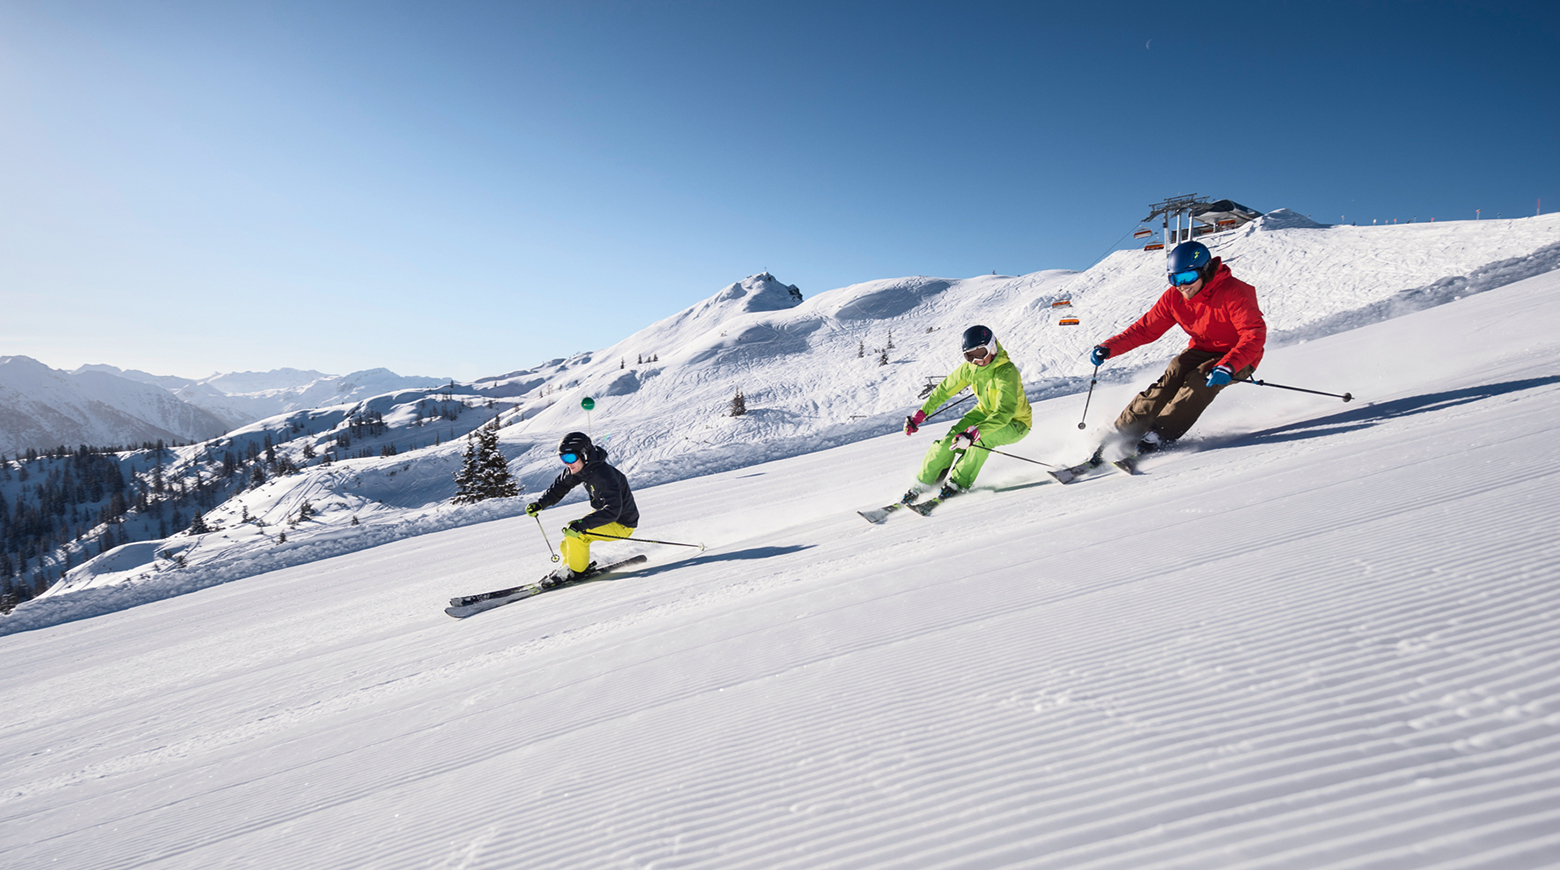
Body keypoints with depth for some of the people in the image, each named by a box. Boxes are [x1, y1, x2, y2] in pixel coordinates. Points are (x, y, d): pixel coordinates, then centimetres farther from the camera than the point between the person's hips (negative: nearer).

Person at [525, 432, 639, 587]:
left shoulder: (604, 476, -33)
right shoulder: (579, 468, -6)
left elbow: (612, 511, -39)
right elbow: (560, 486, 12)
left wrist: (582, 524, -46)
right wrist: (540, 504, 2)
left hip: (621, 524, -9)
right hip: (605, 513, 9)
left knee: (575, 533, -22)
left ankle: (576, 570, -1)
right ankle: (569, 565, 30)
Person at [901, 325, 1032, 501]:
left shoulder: (1006, 372, -34)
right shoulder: (969, 368, -14)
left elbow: (1005, 412, -45)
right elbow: (945, 389, 2)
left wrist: (975, 433, -57)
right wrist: (920, 414, 0)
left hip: (1015, 423, -5)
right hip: (986, 412, 6)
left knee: (981, 439, -33)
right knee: (953, 437, -16)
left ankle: (958, 484, -13)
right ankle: (923, 484, -1)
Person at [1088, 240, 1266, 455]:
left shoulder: (1234, 293, -24)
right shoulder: (1174, 297, -8)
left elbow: (1255, 334, -30)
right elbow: (1146, 328, -3)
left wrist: (1227, 367, -45)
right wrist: (1109, 348, -17)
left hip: (1238, 357, -4)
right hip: (1201, 351, 4)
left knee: (1199, 381, -31)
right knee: (1170, 379, -21)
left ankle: (1160, 436, -31)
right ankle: (1122, 434, -25)